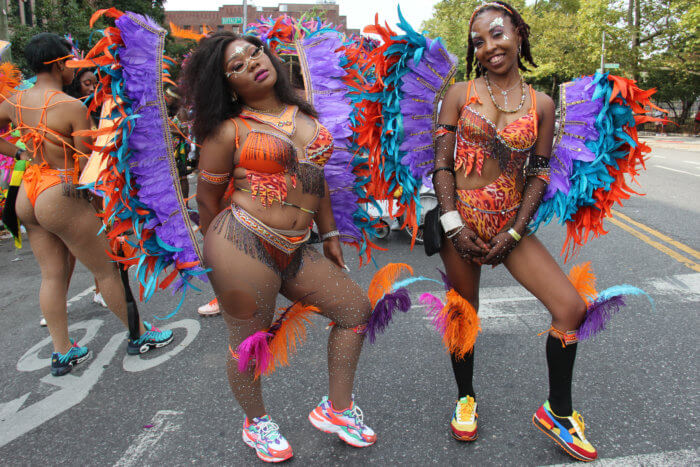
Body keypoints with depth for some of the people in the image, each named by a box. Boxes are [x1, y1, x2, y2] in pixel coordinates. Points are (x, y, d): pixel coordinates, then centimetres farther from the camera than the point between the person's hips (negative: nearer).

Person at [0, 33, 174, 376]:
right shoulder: (72, 106, -17)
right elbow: (85, 163, -12)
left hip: (28, 193, 7)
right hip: (62, 197, -7)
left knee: (53, 275, 13)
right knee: (106, 270, 6)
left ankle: (62, 353, 22)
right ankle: (139, 335, 22)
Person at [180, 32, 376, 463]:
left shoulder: (303, 114, 12)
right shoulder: (229, 131, -5)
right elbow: (207, 200, 2)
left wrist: (330, 236, 18)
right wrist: (222, 256, 11)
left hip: (294, 251, 7)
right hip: (243, 247, -6)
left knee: (357, 309, 9)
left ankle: (336, 408, 27)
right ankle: (256, 422, 37)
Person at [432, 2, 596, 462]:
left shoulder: (541, 104, 6)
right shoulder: (460, 94, 2)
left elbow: (539, 175, 4)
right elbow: (442, 163, -2)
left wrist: (514, 233, -6)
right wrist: (455, 225, -11)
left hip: (512, 225, 2)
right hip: (461, 219, -1)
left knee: (572, 308, -7)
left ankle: (557, 411, 15)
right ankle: (466, 397, 35)